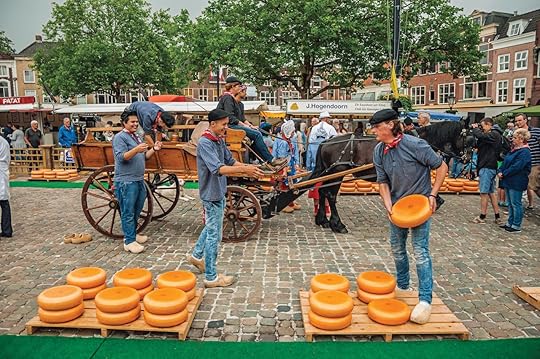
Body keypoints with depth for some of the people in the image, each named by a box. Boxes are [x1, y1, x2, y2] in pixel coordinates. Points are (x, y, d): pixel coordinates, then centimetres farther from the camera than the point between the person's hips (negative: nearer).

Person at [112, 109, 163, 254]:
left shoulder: (136, 137, 18)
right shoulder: (120, 137, -8)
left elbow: (144, 157, 20)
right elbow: (121, 157, -18)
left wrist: (153, 149, 4)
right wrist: (136, 149, -31)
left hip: (139, 180, 9)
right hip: (126, 182, -9)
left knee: (136, 211, 16)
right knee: (128, 213, -5)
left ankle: (133, 234, 29)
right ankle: (129, 242, -1)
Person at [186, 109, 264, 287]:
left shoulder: (219, 141, 7)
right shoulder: (205, 143, -21)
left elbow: (230, 161, 11)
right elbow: (218, 169, -31)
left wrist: (249, 167, -6)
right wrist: (244, 170, -37)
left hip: (219, 192, 9)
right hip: (212, 194, -9)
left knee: (211, 227, 25)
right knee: (214, 235, 0)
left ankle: (196, 255, 44)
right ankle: (211, 277, 12)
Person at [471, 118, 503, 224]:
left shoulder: (494, 134, -12)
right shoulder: (490, 135, 16)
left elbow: (480, 136, -28)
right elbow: (478, 144, 14)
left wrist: (475, 128, -9)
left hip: (487, 168, -10)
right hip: (488, 167, 10)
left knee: (484, 193, -3)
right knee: (491, 192, 12)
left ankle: (482, 217, 5)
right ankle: (497, 217, 17)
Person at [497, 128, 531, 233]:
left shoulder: (524, 152, -17)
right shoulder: (514, 149, 13)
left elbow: (516, 167, -23)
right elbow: (505, 162, 14)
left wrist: (504, 174, -16)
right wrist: (500, 171, -1)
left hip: (517, 183, -9)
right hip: (509, 181, 9)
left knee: (516, 204, -1)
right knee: (510, 204, 16)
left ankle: (516, 226, 7)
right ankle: (510, 223, 25)